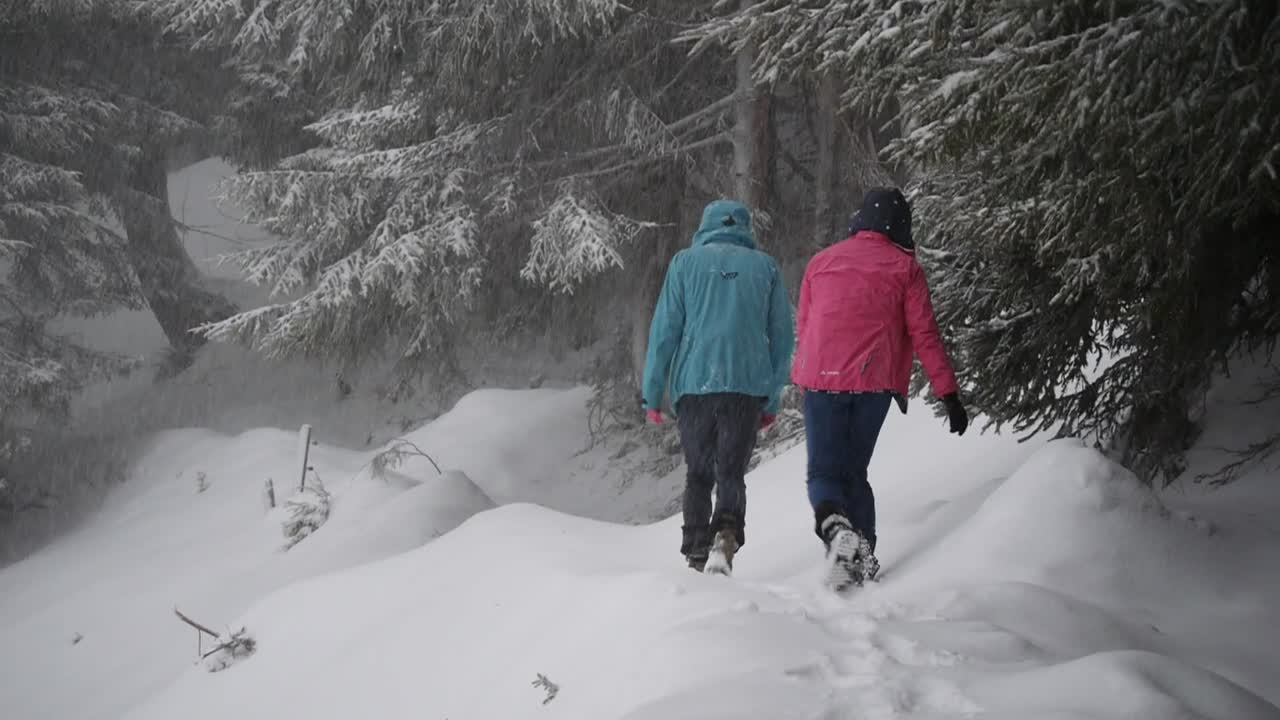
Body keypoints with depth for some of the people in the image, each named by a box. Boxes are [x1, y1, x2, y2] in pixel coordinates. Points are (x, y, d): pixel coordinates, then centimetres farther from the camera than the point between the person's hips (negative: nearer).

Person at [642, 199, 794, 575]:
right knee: (732, 473, 4)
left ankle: (697, 553, 4)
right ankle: (727, 533, -23)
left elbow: (665, 329, 3)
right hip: (748, 386, 0)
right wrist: (773, 400, 16)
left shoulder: (685, 262, 7)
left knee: (698, 474, 12)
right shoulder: (765, 266, 11)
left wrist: (652, 394, 6)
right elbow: (783, 337, 11)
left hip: (694, 384, 0)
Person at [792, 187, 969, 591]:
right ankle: (864, 557, 4)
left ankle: (834, 526, -26)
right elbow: (924, 335, 0)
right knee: (855, 471, 16)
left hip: (821, 380, 0)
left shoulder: (821, 262, 13)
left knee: (824, 471, 5)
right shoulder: (904, 267, 5)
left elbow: (803, 329, 19)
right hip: (874, 381, 0)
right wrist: (949, 395, 1)